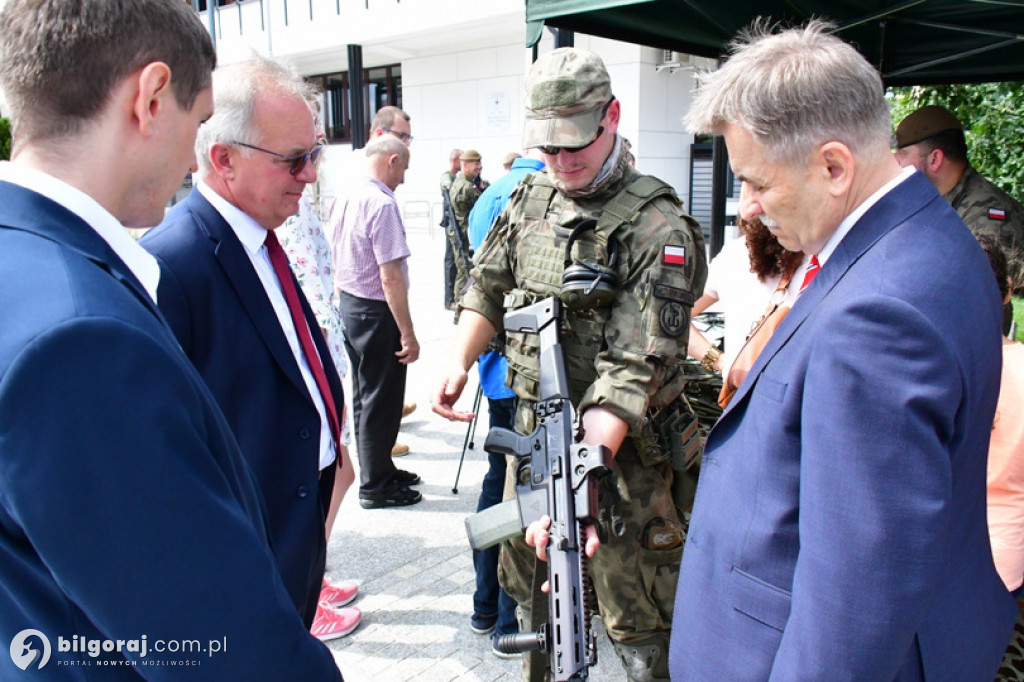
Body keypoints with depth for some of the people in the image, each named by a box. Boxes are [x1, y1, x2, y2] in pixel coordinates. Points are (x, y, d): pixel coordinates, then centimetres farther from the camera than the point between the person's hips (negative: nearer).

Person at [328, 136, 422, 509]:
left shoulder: (343, 196, 6)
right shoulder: (382, 204, -20)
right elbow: (391, 276, -24)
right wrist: (408, 334, -20)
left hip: (347, 305, 9)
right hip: (377, 312, -9)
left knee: (363, 397, 19)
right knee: (381, 401, 3)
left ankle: (377, 469, 35)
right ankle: (376, 485, 16)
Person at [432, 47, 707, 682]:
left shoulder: (658, 227, -18)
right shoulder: (530, 200, 5)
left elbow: (633, 368, -25)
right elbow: (487, 290, 15)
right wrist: (461, 361, -2)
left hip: (618, 444, -6)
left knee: (638, 616, 5)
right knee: (529, 581, 23)